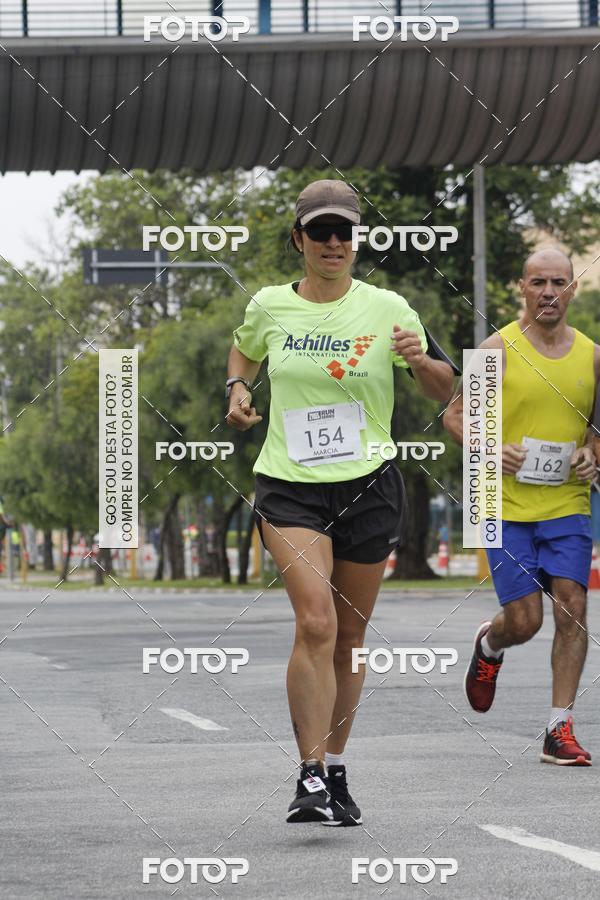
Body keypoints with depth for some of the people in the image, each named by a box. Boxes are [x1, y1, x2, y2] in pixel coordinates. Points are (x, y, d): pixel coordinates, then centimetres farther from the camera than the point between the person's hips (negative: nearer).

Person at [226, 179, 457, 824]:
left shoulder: (387, 309, 0)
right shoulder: (268, 306, 4)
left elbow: (443, 391, 6)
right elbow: (243, 350, 27)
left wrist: (419, 360, -15)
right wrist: (237, 388, 7)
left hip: (368, 486, 1)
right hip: (288, 486, -1)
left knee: (349, 635, 8)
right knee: (315, 623, -19)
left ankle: (334, 773, 24)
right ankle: (311, 776, -16)